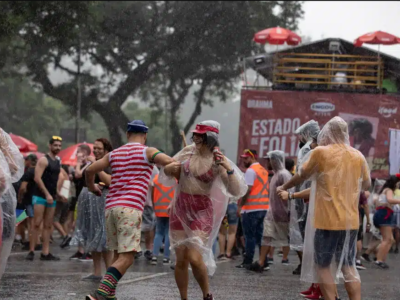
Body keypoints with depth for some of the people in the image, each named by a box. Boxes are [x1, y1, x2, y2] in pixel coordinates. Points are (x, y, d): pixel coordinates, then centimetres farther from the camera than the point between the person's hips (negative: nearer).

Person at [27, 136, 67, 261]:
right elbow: (37, 178, -16)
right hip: (40, 196, -8)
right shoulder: (44, 160, -8)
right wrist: (47, 194, -19)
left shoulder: (58, 161, 17)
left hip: (51, 197, 8)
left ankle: (45, 253, 4)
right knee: (37, 224, -11)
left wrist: (58, 193, 14)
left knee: (48, 226, 5)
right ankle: (31, 251, -8)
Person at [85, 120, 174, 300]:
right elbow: (169, 162, -13)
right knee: (127, 258, -11)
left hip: (111, 206, 6)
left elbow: (90, 170, 12)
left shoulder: (115, 153, 18)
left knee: (118, 255, 16)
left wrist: (91, 187, 31)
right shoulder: (147, 151, 3)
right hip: (131, 208, -6)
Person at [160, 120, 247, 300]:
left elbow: (237, 191, -15)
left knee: (194, 258, -16)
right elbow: (166, 177, 14)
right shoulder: (188, 152, 3)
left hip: (202, 211, -4)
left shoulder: (218, 161, -8)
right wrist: (168, 169, -10)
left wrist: (229, 169, -32)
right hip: (180, 208, 4)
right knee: (181, 260, 2)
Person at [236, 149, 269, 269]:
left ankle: (248, 261, -4)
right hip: (264, 208, 8)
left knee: (250, 236, -4)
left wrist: (240, 205, -12)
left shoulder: (251, 170, -10)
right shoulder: (263, 170, 16)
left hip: (251, 208, -8)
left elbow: (248, 189, -17)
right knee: (260, 236, 11)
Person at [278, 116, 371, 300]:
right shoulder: (358, 156, 4)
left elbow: (301, 176, 5)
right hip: (350, 220, 4)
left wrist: (284, 188, 23)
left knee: (323, 266, 5)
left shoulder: (320, 152, -7)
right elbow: (366, 185, 17)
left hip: (327, 220, -4)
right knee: (348, 266, 9)